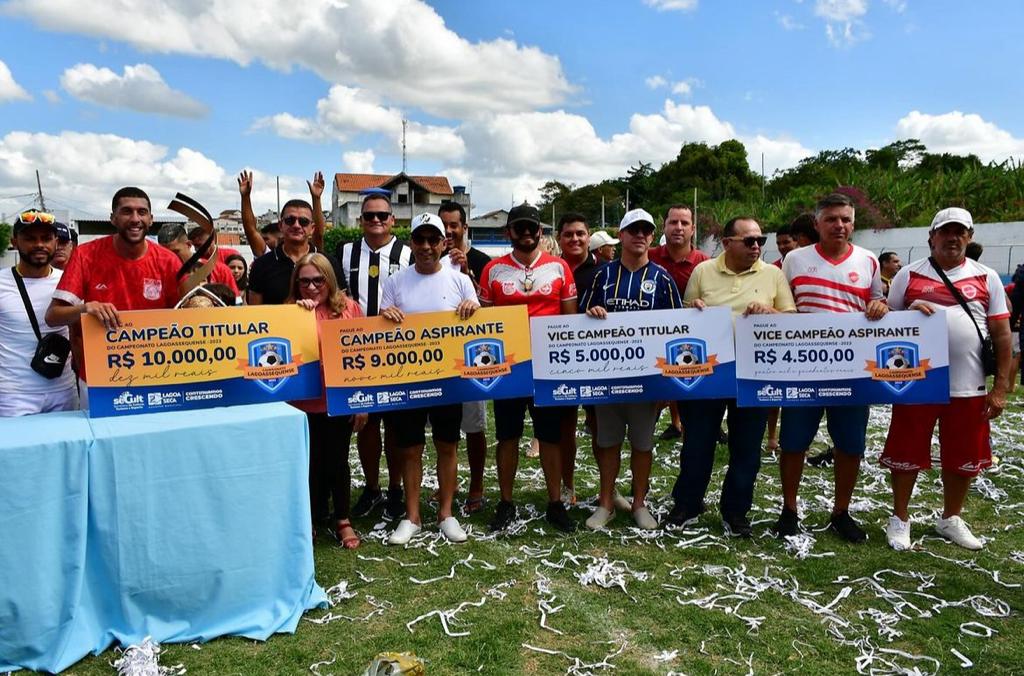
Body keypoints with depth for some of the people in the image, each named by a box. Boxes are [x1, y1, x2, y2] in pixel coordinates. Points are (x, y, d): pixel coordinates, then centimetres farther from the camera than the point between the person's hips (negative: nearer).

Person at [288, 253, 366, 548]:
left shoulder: (349, 308, -2)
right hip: (303, 403, 0)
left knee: (337, 460, 12)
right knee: (311, 462, 12)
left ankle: (342, 520, 29)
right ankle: (310, 518, 31)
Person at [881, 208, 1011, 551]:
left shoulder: (986, 278, 5)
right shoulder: (908, 275, 3)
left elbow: (1002, 335, 5)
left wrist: (1000, 388, 0)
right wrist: (910, 313, -15)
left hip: (968, 387, 2)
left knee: (963, 457, 12)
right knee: (907, 453, 5)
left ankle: (950, 519, 32)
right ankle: (899, 519, 21)